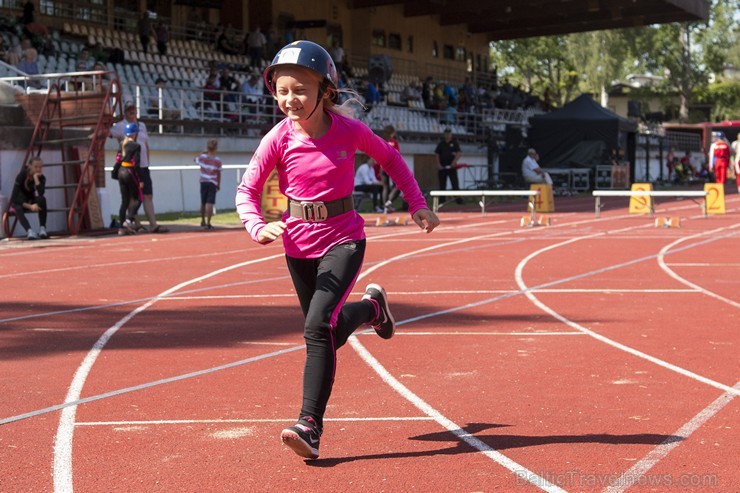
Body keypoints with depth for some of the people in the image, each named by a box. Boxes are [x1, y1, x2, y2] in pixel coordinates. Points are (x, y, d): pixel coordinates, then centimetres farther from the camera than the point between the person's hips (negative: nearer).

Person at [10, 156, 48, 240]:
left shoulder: (41, 178, -13)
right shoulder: (21, 176, -22)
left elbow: (41, 193, -32)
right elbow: (14, 198, -25)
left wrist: (36, 178, -32)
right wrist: (29, 206, -33)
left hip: (31, 201, 3)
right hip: (19, 202, -3)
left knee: (42, 199, -31)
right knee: (18, 208, -39)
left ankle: (42, 228, -33)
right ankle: (30, 231, -52)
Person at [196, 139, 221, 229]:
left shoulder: (202, 157, -2)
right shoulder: (217, 160, -8)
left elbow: (196, 160, 21)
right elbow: (219, 173, -3)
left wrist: (204, 153, 17)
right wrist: (218, 184, 7)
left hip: (203, 182, 4)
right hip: (212, 183, -3)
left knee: (203, 202, 17)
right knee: (210, 203, -7)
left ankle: (203, 221, 32)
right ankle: (208, 223, -14)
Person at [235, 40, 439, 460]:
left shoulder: (349, 130, -12)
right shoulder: (278, 140, -11)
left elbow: (390, 158, 6)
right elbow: (247, 190, -4)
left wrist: (417, 204, 0)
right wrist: (258, 227, -24)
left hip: (344, 240, -3)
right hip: (299, 246, 3)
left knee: (319, 326, -21)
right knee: (328, 330, 17)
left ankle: (311, 425, -16)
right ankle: (370, 306, 51)